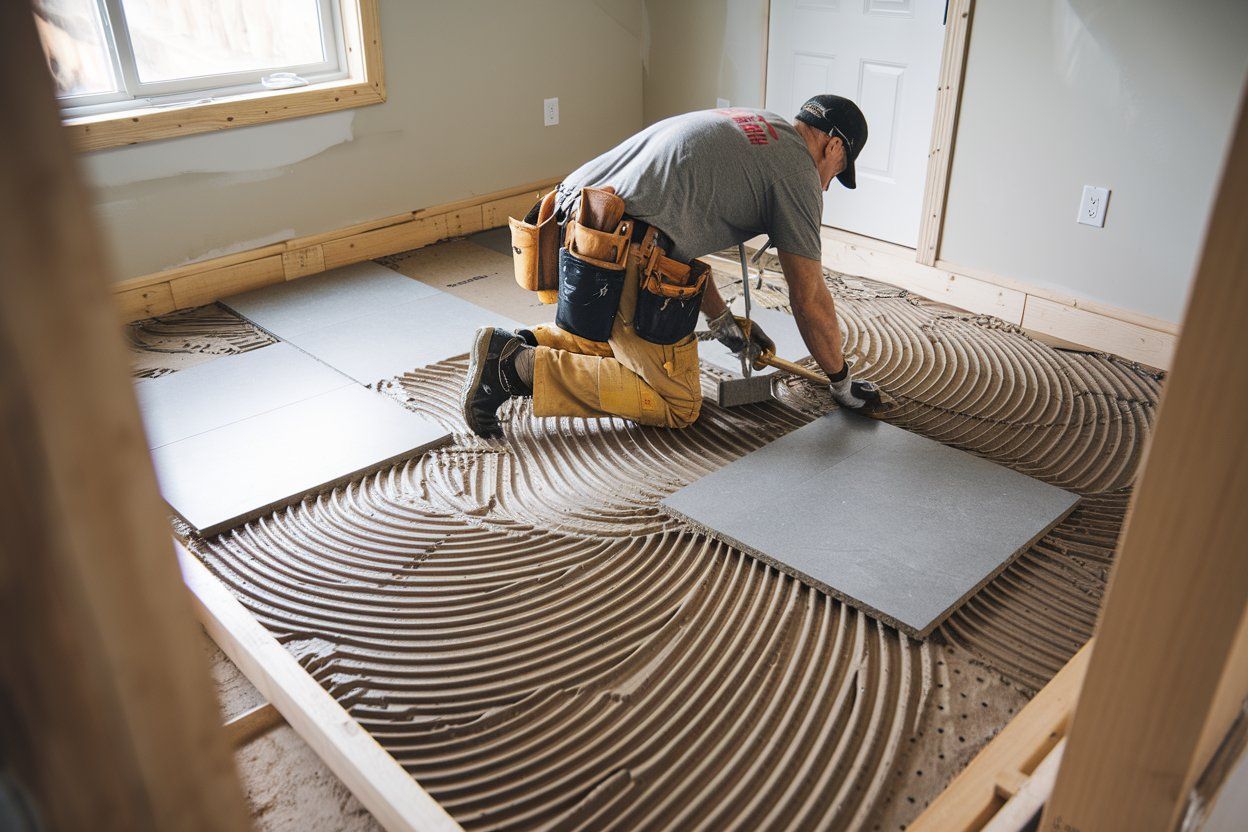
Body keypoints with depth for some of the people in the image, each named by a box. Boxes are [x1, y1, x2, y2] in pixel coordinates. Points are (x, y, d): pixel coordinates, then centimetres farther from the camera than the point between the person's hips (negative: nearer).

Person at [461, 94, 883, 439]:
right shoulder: (796, 169, 2)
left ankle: (514, 347, 14)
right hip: (627, 263, -10)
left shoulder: (740, 127, 28)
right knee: (677, 405, 3)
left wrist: (723, 322, 36)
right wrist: (842, 381, 17)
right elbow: (809, 300, 3)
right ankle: (523, 368, -8)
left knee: (617, 341, 35)